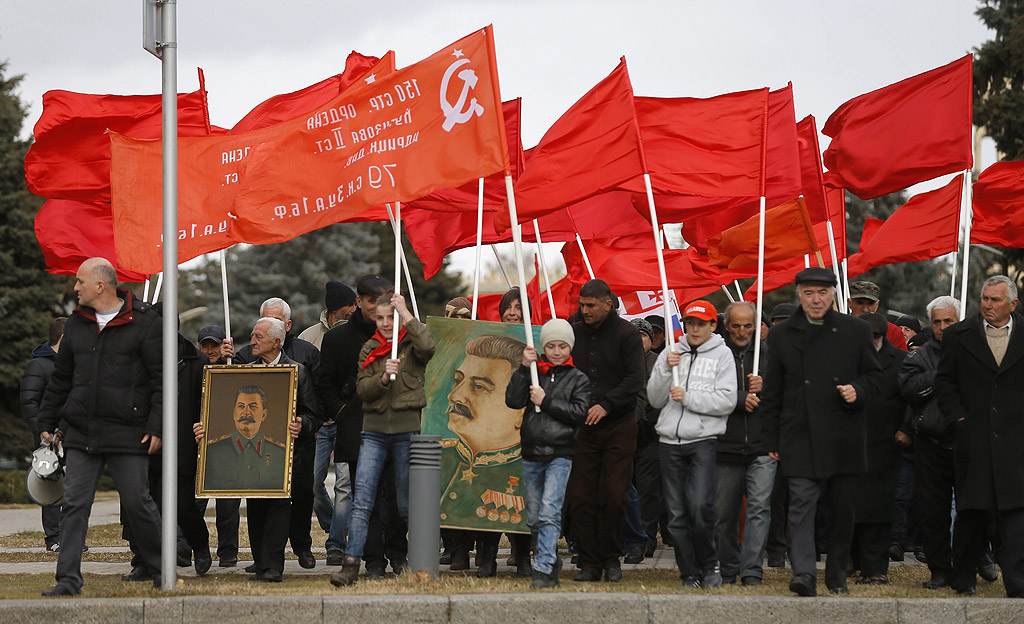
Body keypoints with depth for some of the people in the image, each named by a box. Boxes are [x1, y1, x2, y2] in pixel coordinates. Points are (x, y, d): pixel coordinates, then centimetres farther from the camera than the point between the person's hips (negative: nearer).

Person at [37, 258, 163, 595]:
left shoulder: (143, 321, -3)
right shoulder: (77, 323, 13)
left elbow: (161, 378, -5)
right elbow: (61, 379, 21)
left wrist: (157, 427, -11)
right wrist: (46, 423, 18)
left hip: (127, 434, -5)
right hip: (81, 434, 5)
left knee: (137, 503, -1)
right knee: (74, 506, -1)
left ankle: (159, 571, 16)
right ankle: (68, 580, -1)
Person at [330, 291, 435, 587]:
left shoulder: (411, 345, 2)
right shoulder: (369, 349, 12)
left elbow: (427, 347, -23)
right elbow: (362, 389, 3)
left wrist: (405, 313, -17)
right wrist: (383, 377, -17)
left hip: (406, 430, -3)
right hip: (374, 431, 3)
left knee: (407, 505, 4)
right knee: (361, 501, -8)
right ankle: (350, 565, -13)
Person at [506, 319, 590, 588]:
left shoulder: (578, 379, 5)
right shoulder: (534, 372, 10)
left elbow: (579, 412, -7)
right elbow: (513, 400, -3)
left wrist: (545, 402, -11)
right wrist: (524, 368, -8)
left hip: (560, 454, -4)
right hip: (532, 454, 4)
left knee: (549, 512, -17)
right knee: (534, 518, 10)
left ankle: (543, 570, -19)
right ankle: (553, 560, 28)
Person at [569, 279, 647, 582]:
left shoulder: (626, 334, -3)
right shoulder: (574, 333, 7)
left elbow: (636, 378, -10)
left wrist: (606, 404, -20)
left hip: (618, 427, -3)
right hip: (582, 428, 3)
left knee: (613, 497, -4)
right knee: (581, 498, -2)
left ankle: (611, 558, 11)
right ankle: (589, 563, 5)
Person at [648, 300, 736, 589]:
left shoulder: (721, 354, 4)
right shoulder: (671, 353, 13)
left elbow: (726, 400, -5)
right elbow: (655, 400, 10)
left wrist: (687, 398, -10)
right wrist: (665, 370, -4)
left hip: (704, 439, -4)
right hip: (670, 440, 4)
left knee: (700, 506, -16)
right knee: (677, 513, 2)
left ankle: (709, 564, 4)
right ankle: (690, 574, 9)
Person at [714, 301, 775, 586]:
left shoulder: (767, 353, 9)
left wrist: (764, 388, -12)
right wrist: (741, 399, -15)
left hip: (762, 447, 0)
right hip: (726, 445, 0)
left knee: (759, 507, -12)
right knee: (725, 512, 8)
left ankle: (752, 571, -11)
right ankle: (728, 570, 23)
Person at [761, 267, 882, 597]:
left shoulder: (856, 331, 6)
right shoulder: (782, 335, 6)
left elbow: (873, 373, 15)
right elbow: (771, 392, 8)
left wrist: (858, 391, -9)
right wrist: (772, 440, 5)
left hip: (844, 439, 1)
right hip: (800, 438, -1)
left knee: (842, 508, 8)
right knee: (802, 502, -13)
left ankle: (837, 575, 20)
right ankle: (803, 573, -19)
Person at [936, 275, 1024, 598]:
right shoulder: (958, 336, 6)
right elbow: (945, 381, 8)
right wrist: (958, 417, -2)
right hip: (973, 437, 1)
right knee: (971, 510, 6)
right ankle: (964, 579, 20)